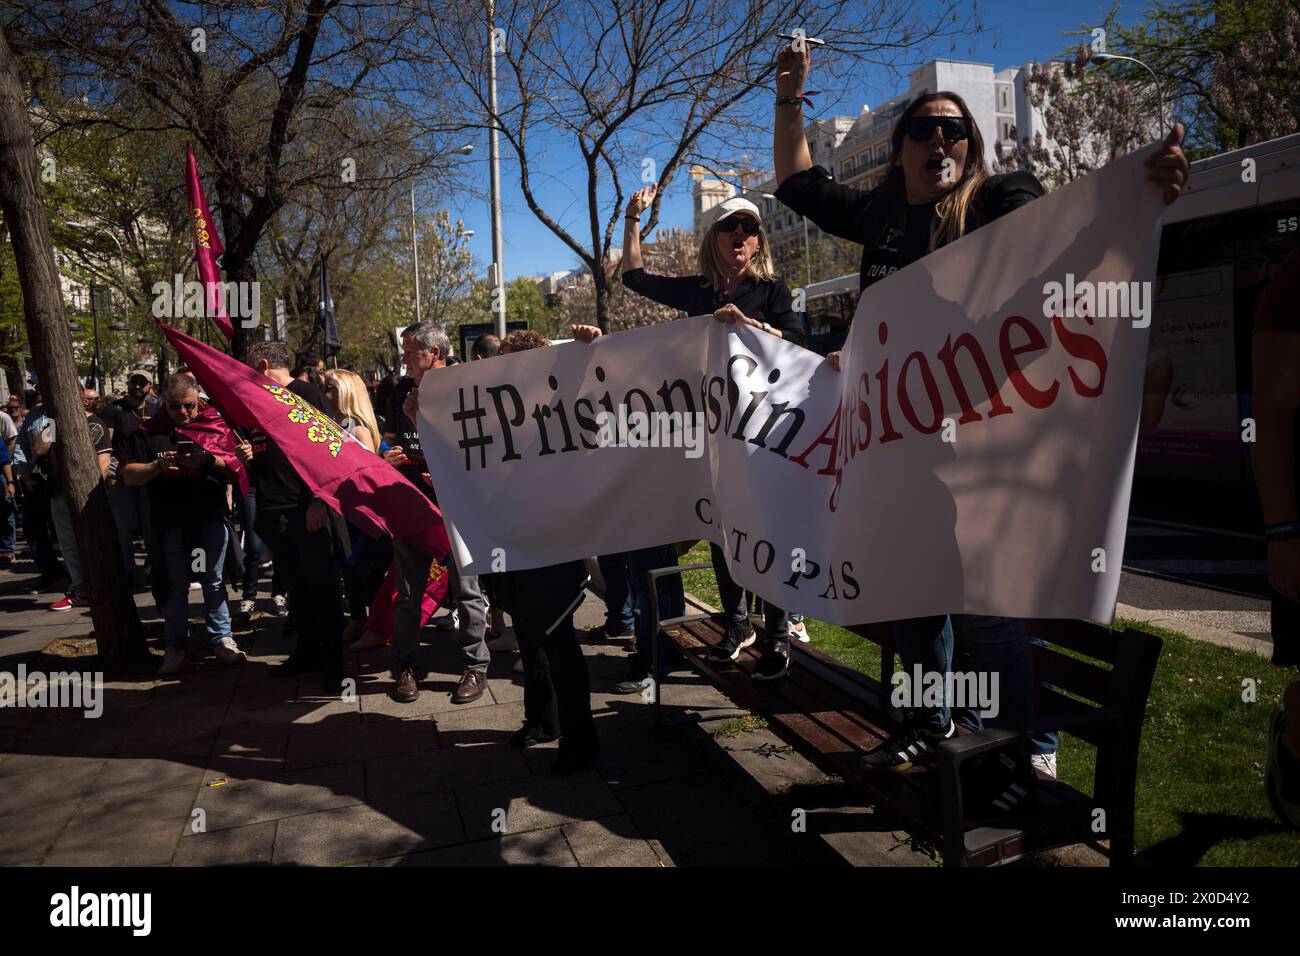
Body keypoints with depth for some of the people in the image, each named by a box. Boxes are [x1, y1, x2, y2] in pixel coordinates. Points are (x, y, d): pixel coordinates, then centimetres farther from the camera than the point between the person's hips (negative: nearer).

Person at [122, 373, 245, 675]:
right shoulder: (146, 433, 4)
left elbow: (236, 467, -3)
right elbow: (128, 475, 1)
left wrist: (208, 460, -20)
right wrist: (158, 465, -16)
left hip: (210, 517, -1)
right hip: (169, 522, 1)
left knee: (214, 581, 7)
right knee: (173, 587, 7)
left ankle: (222, 638, 20)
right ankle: (175, 647, 18)